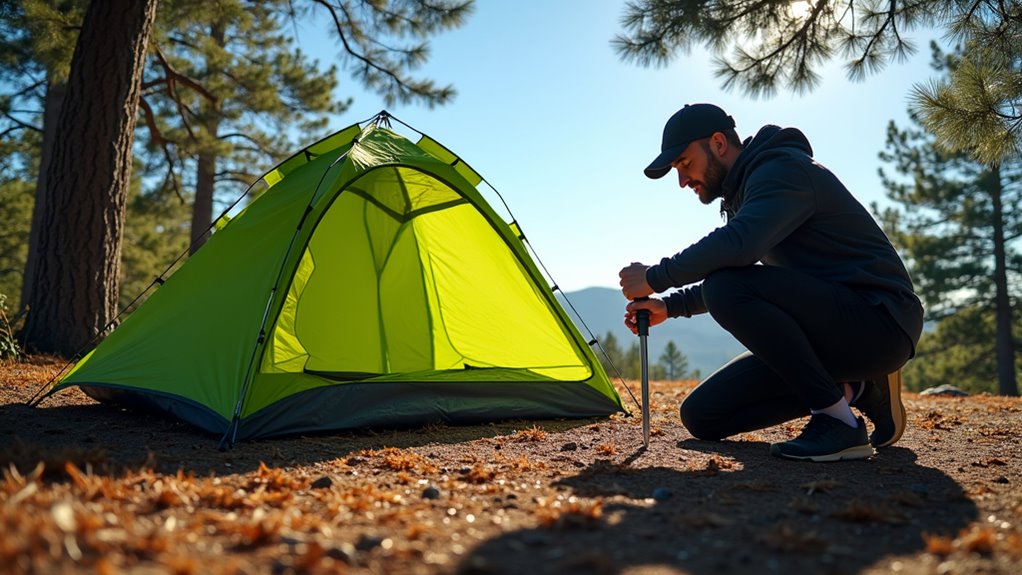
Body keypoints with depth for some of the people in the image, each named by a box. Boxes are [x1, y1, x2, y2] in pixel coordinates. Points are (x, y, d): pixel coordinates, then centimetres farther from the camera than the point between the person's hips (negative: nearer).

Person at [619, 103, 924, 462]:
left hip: (880, 323, -9)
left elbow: (737, 244, -33)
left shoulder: (783, 168, -14)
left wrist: (656, 278, -20)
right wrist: (670, 305, 11)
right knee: (703, 415, 1)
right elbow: (734, 274, 25)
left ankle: (838, 420, -19)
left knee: (726, 287, -31)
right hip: (831, 330, 9)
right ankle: (851, 389, 4)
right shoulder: (745, 191, 16)